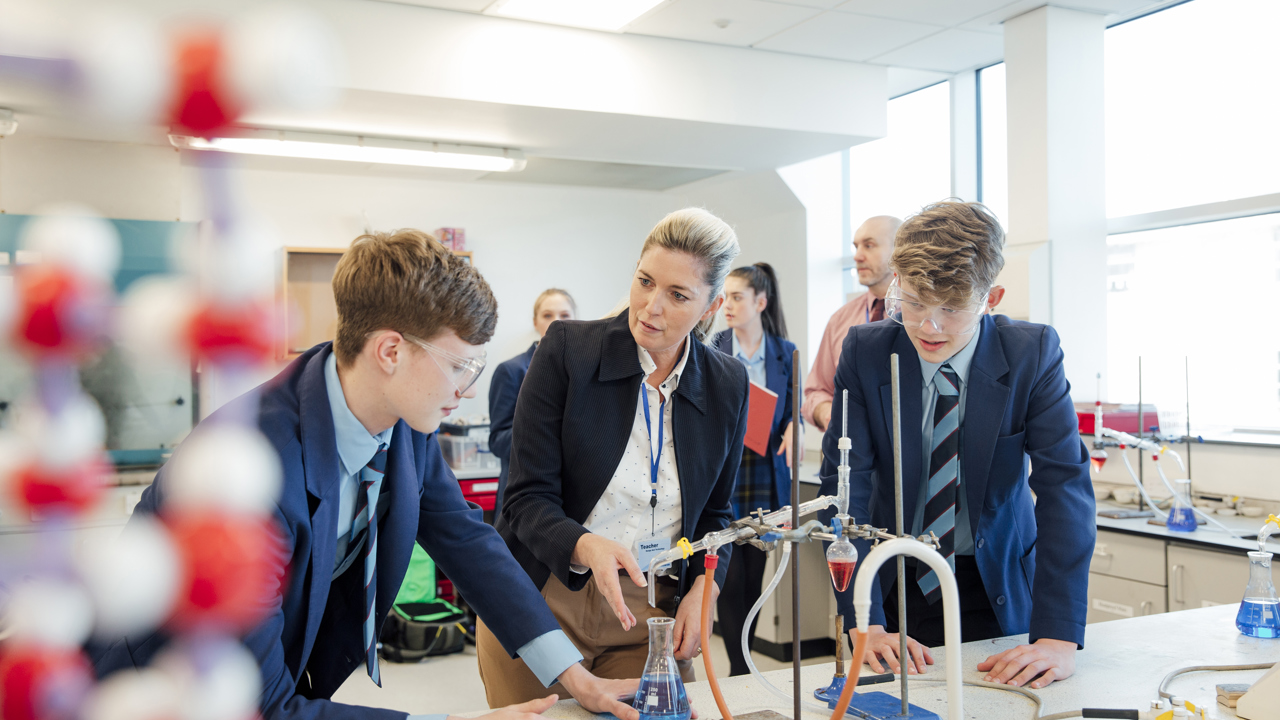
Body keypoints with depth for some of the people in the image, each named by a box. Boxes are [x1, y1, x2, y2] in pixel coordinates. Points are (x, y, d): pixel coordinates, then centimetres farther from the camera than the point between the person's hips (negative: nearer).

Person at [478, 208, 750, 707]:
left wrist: (702, 588, -7)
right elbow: (527, 499, -13)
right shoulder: (566, 349, -12)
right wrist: (588, 548, -32)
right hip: (542, 604, -2)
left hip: (651, 613, 2)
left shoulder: (728, 385, -2)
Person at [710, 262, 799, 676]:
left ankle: (744, 661, 23)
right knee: (731, 577, -2)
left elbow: (793, 410, 11)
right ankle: (740, 671, 9)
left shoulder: (785, 352, 5)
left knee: (754, 576, 8)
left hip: (766, 478, 2)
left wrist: (793, 428, -10)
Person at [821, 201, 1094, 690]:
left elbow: (1064, 484, -20)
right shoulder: (864, 352, -14)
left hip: (1000, 590, 0)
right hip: (897, 582, 0)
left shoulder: (1033, 353, -15)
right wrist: (864, 622, -27)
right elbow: (845, 484, -18)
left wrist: (1060, 636, -29)